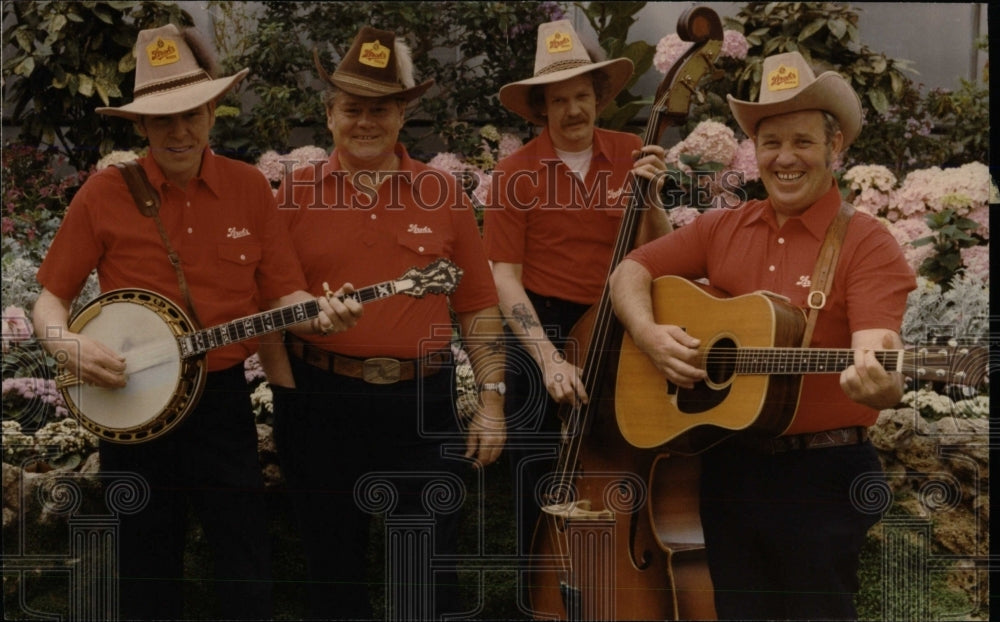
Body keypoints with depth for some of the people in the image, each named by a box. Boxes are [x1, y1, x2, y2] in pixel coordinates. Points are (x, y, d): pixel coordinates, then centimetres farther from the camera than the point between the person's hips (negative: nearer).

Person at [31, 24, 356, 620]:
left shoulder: (250, 188, 0)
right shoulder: (105, 193, -6)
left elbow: (281, 293, 3)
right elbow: (52, 297, 0)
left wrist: (315, 313, -18)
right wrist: (66, 342, -20)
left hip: (223, 399, 1)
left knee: (250, 571, 6)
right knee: (148, 574, 12)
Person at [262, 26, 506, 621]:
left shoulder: (444, 194, 4)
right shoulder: (297, 193, 2)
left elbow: (478, 306, 5)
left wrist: (492, 399, -1)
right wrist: (286, 390, -7)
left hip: (423, 402, 0)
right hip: (320, 402, 0)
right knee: (335, 568, 14)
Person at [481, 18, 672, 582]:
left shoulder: (630, 154, 1)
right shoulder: (516, 173, -9)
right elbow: (506, 277, -11)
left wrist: (651, 194, -18)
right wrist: (548, 358, -20)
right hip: (540, 332, -3)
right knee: (540, 485, 6)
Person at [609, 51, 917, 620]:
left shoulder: (866, 245, -10)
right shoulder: (723, 229, 6)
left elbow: (873, 354, -23)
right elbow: (631, 272, 8)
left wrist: (882, 384, -46)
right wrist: (649, 333, -11)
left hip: (824, 473, -4)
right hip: (728, 464, 5)